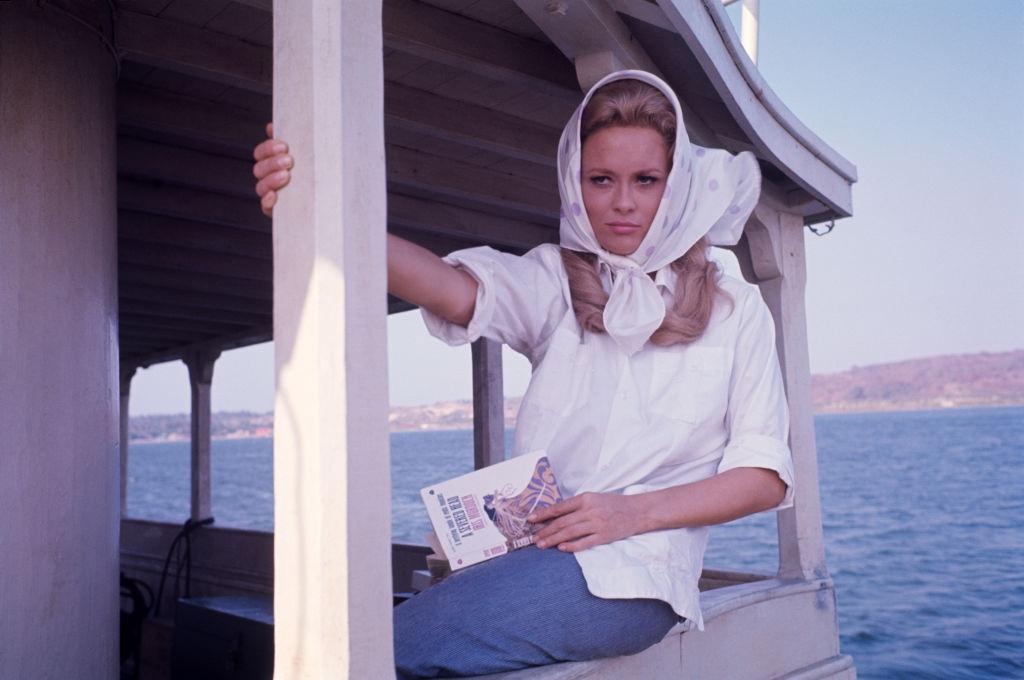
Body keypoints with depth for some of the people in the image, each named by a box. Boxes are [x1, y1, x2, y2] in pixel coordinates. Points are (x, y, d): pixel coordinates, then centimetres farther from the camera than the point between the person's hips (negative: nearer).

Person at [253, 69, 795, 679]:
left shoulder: (734, 309, 7)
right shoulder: (555, 280, 9)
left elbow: (766, 475, 4)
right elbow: (458, 289, -14)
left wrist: (635, 512, -13)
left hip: (632, 568, -2)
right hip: (531, 553, 3)